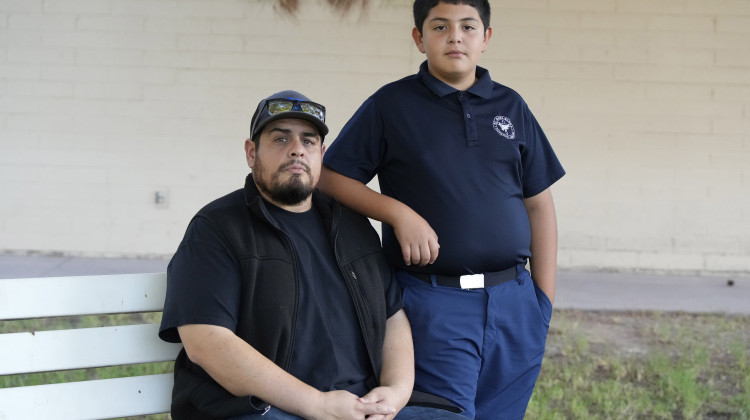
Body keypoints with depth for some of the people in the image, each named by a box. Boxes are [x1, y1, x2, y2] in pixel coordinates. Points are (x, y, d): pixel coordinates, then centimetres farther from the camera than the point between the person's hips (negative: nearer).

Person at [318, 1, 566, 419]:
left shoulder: (511, 107, 12)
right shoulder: (392, 105, 3)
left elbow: (539, 205, 13)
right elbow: (331, 177, 0)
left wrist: (545, 299, 8)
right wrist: (399, 213, -13)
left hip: (513, 303, 4)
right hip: (434, 304, -3)